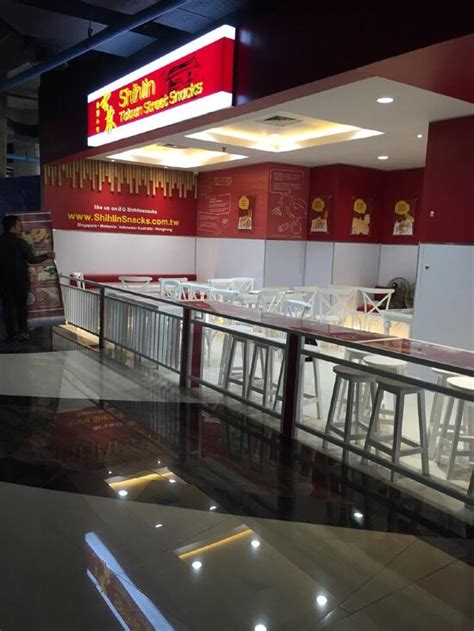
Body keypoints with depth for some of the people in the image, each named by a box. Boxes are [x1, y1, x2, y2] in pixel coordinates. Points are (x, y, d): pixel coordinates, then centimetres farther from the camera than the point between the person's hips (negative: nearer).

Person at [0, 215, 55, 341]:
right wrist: (47, 256, 5)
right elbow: (32, 259, -9)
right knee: (21, 305, 11)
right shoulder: (19, 242, -12)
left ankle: (12, 333, 9)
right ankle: (22, 331, 11)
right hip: (19, 280, -3)